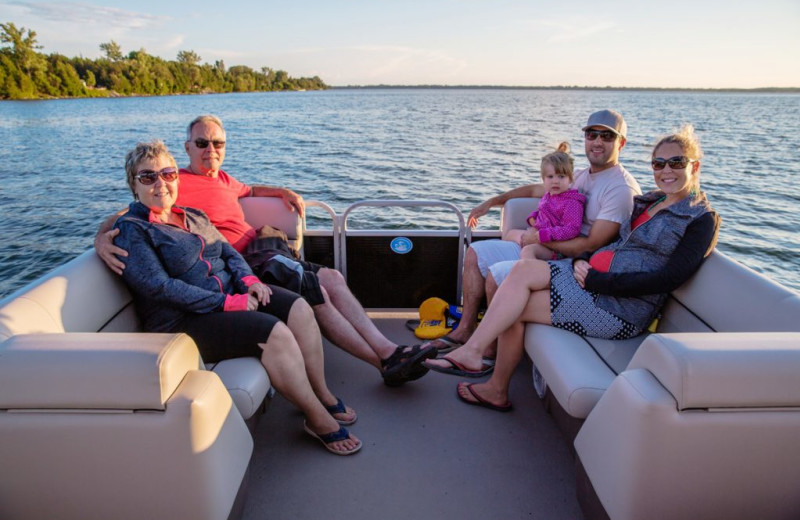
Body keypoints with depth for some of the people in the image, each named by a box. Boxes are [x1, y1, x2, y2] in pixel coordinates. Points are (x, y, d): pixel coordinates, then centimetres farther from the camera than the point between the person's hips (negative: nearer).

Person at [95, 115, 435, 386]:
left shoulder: (222, 179, 23)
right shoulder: (178, 182, -3)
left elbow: (249, 190, 44)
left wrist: (283, 192, 28)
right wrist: (102, 237, -29)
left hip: (260, 250, 9)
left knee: (332, 279, -5)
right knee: (316, 291, -22)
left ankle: (389, 351, -8)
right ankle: (385, 362, -15)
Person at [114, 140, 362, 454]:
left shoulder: (193, 216, 17)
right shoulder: (131, 230, -7)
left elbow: (228, 251, 16)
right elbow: (160, 287, -17)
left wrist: (248, 279, -7)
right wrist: (227, 303, -21)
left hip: (231, 294, 8)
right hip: (186, 321, -8)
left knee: (299, 309, -12)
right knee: (275, 333, -27)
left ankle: (322, 394, -1)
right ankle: (318, 420, -12)